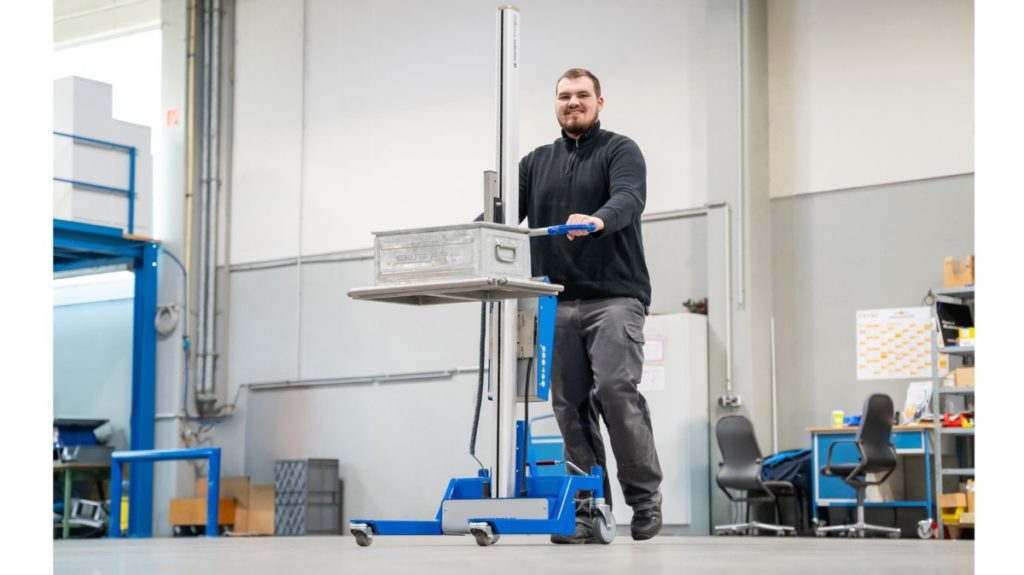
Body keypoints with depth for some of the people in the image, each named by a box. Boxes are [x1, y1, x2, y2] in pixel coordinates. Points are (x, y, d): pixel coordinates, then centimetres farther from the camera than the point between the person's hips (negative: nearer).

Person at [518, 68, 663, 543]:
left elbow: (629, 199, -15)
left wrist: (597, 220, -37)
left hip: (614, 296, -4)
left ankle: (645, 498, -6)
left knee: (615, 389, -18)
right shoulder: (536, 163, 20)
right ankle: (587, 510, 4)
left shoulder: (620, 151, 5)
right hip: (559, 303, 4)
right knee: (571, 406, 0)